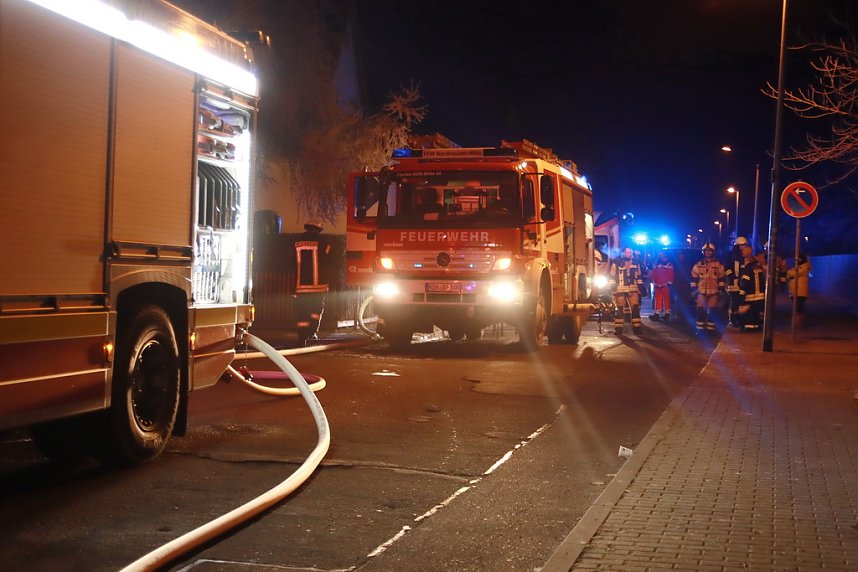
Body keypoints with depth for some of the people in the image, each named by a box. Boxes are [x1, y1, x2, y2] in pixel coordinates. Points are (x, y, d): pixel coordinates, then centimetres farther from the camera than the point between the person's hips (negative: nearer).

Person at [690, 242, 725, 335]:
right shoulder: (698, 265, 7)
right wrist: (693, 290, 3)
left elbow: (721, 278, 7)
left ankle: (711, 329, 9)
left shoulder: (718, 265, 6)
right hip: (701, 291, 0)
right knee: (701, 311, -2)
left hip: (713, 292, 0)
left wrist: (721, 289, 1)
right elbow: (694, 278, 8)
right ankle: (700, 329, 3)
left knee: (712, 312, 3)